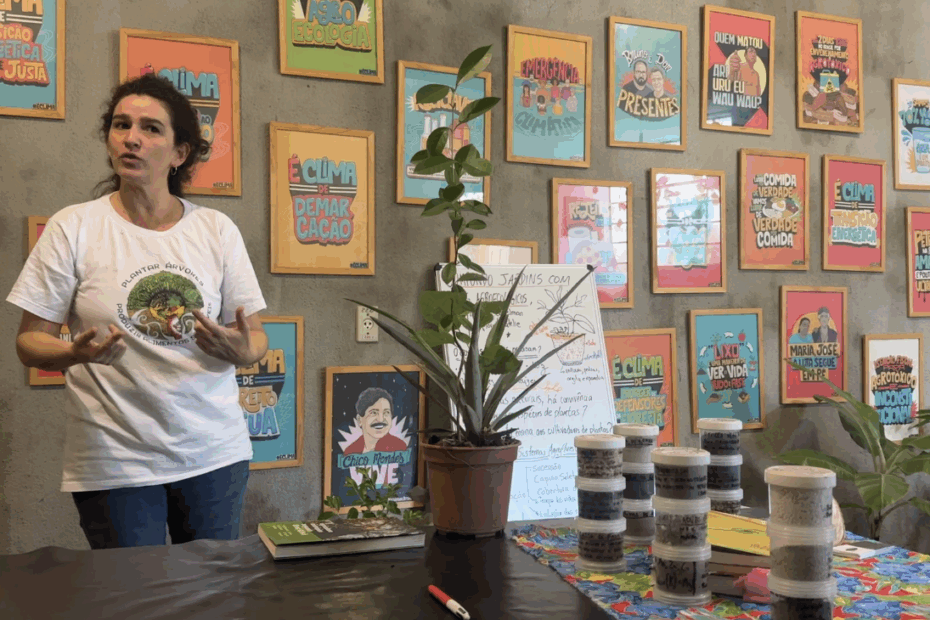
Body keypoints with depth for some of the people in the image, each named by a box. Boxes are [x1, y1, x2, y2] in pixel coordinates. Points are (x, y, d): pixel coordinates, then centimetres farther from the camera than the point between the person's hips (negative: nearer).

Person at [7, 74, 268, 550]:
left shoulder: (217, 230, 3)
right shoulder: (73, 228, -2)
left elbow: (255, 336, 6)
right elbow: (29, 340, 0)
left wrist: (239, 350, -16)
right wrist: (77, 353, -21)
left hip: (215, 453, 2)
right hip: (116, 462, -2)